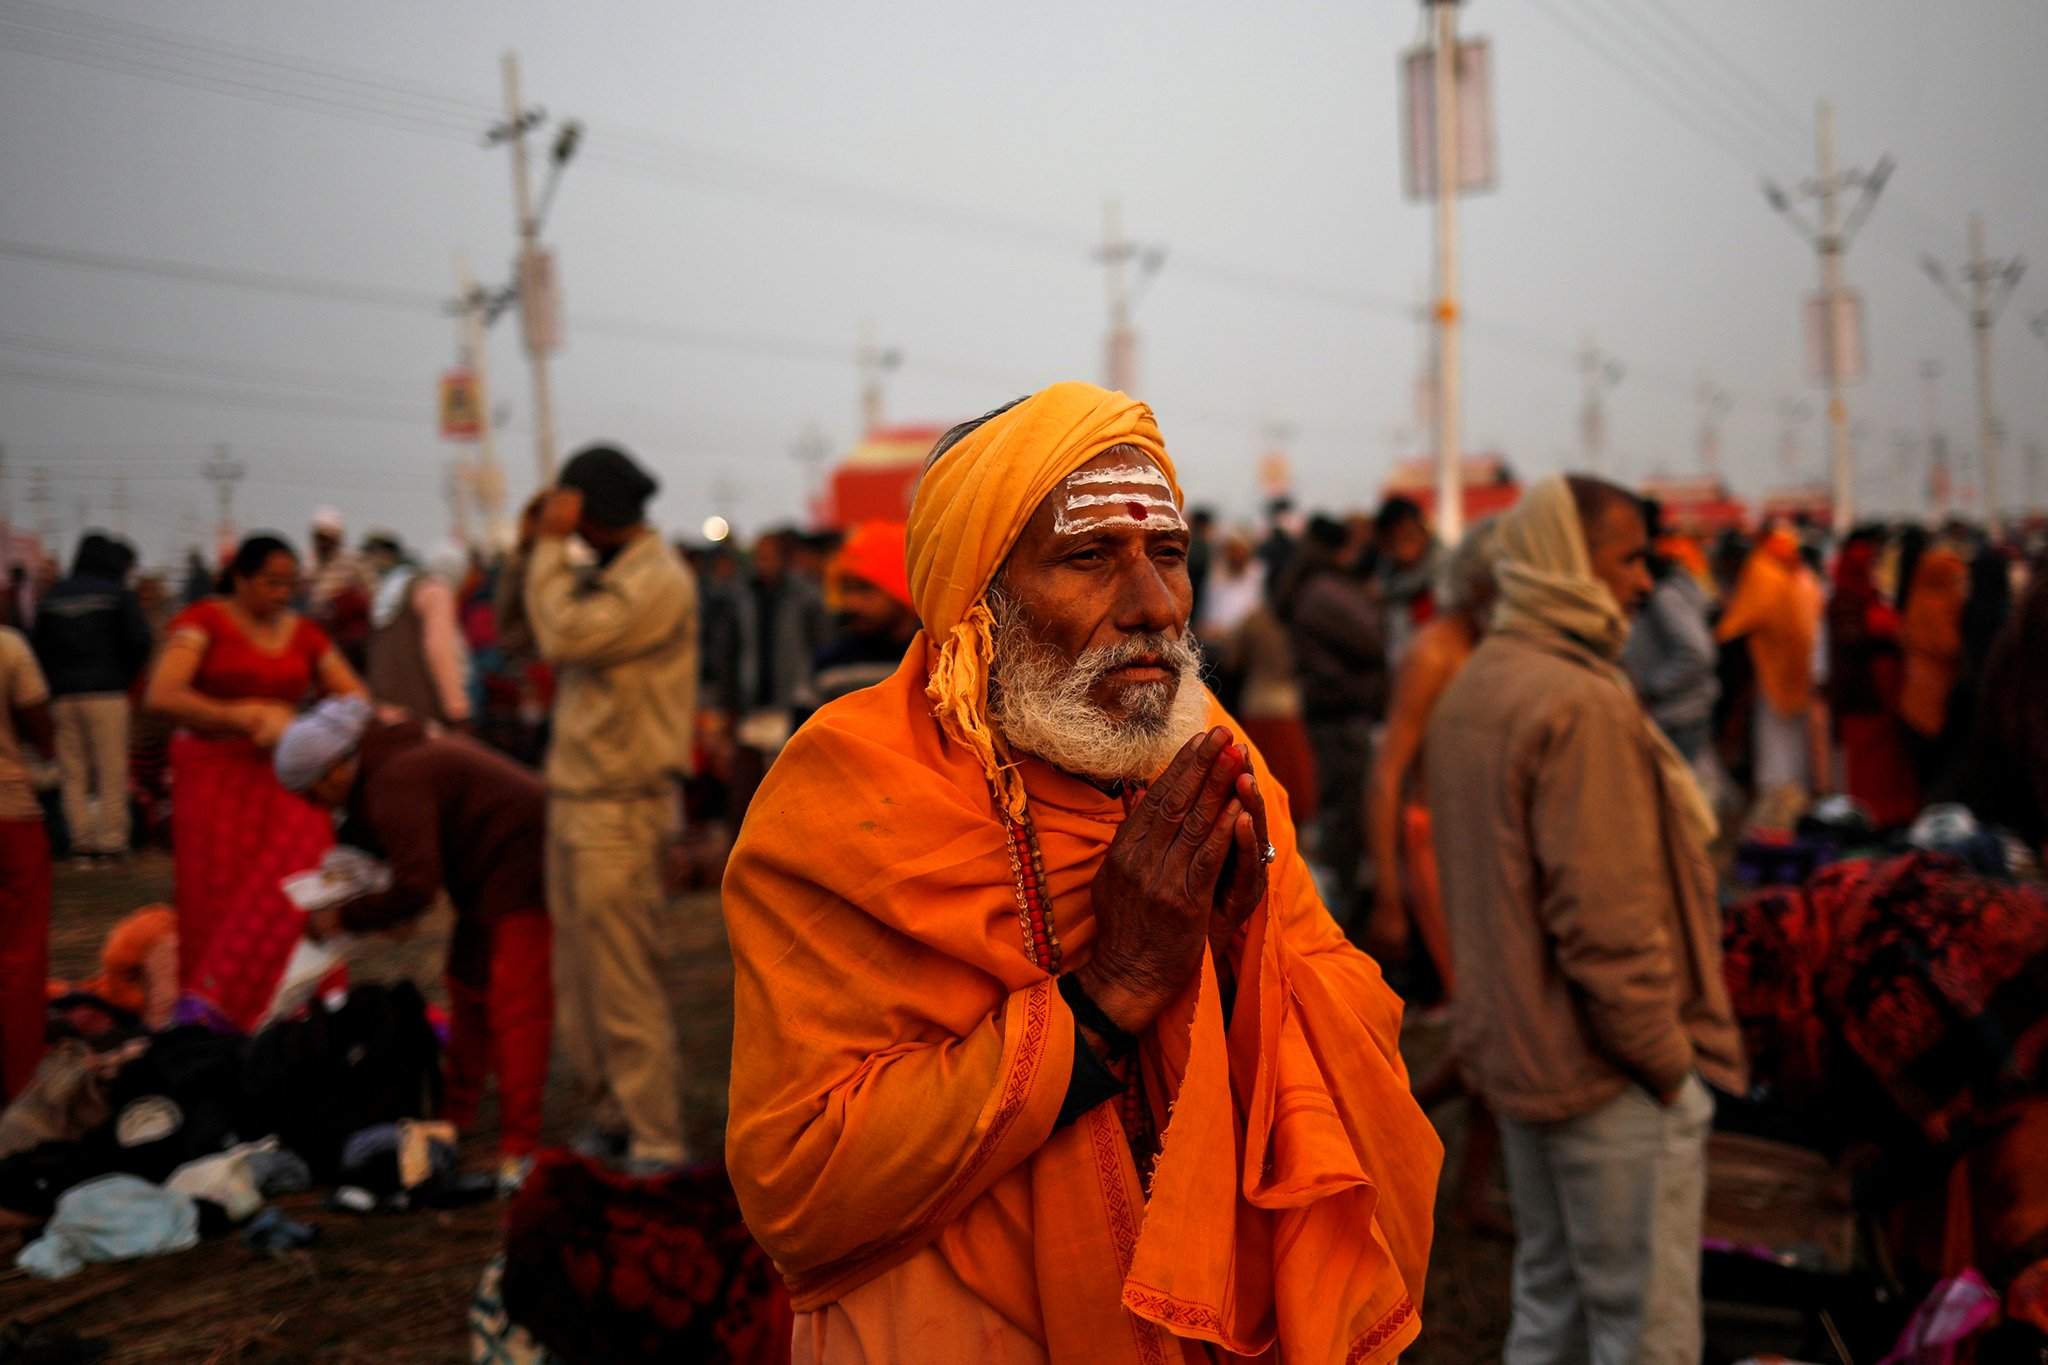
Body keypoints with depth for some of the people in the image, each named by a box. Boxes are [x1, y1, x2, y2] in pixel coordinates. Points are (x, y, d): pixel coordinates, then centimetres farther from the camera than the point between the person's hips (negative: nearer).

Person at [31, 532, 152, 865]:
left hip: (63, 696, 4)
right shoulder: (118, 594, -1)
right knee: (112, 771, 0)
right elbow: (138, 640, -9)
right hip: (106, 692, -4)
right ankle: (111, 839, -2)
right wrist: (126, 677, 5)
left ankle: (82, 840, 4)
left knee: (73, 773, 7)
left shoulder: (54, 597, 12)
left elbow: (40, 646, 10)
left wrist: (56, 683, 13)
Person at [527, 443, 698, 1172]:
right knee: (580, 981, 14)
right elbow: (560, 636, 15)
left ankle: (657, 1145, -2)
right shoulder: (612, 575, 17)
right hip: (574, 802, 10)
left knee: (624, 984, -8)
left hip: (621, 807, -10)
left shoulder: (658, 581, -13)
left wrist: (551, 546, -13)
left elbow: (565, 636, -20)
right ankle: (608, 1119, 24)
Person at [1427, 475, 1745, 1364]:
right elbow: (1606, 920, -23)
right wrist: (1671, 1062, -13)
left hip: (1512, 1050, 10)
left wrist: (1510, 1020, 19)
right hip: (1606, 1074, -10)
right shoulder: (1582, 703, -20)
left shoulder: (1471, 689, 11)